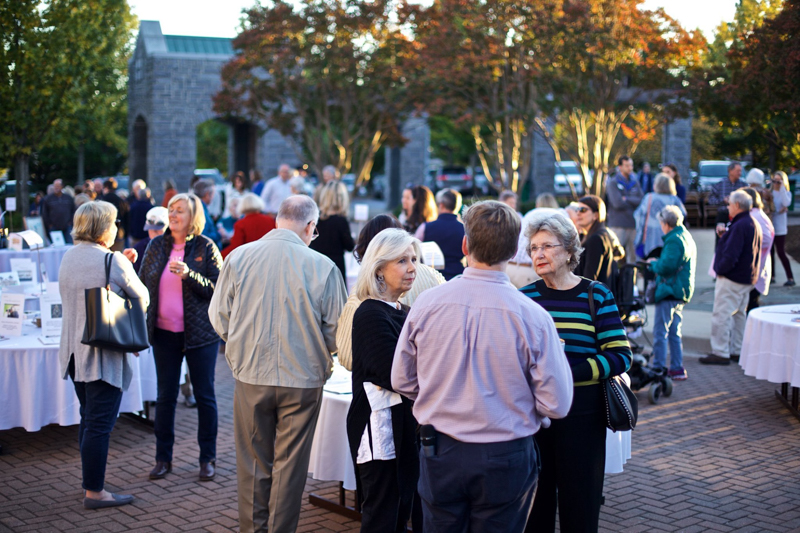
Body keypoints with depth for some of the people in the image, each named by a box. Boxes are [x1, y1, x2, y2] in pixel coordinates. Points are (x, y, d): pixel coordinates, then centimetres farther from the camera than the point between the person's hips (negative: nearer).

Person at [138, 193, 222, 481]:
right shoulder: (156, 246, 6)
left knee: (204, 395, 4)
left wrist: (189, 275, -23)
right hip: (164, 333, 3)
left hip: (200, 333, -3)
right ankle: (163, 458, 20)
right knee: (165, 396, 9)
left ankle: (207, 458, 15)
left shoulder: (206, 247, -5)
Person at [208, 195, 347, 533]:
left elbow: (219, 318, 2)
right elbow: (336, 331, -5)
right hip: (302, 379, -2)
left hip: (250, 376, 2)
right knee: (290, 465, 10)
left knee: (253, 462, 15)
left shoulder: (238, 258, -6)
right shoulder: (323, 267, -11)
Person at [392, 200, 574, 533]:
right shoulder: (533, 317, -16)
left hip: (439, 455, 2)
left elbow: (402, 381, 3)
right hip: (505, 458, -2)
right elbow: (557, 405, -11)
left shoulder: (427, 303, -9)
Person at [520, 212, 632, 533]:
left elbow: (621, 356, -7)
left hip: (581, 417, -2)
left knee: (579, 506, 7)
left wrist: (567, 373, -18)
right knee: (534, 503, 9)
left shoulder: (596, 296, -2)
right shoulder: (525, 298, 5)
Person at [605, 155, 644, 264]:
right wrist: (633, 202, 0)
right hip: (618, 225, -6)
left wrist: (627, 199, -8)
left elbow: (642, 200, 2)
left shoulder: (635, 182, 14)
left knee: (633, 256, 8)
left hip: (633, 224, 6)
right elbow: (617, 203, -14)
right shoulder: (613, 182, -3)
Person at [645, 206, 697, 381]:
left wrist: (653, 263, -6)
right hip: (682, 292, 10)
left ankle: (658, 368, -5)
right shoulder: (687, 237, 16)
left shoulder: (673, 240, -16)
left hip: (670, 291, -10)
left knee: (660, 332, -5)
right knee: (674, 332, 15)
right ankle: (677, 368, 18)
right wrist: (657, 263, 11)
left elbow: (666, 266, -25)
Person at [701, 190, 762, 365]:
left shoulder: (739, 226, -20)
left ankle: (720, 353, -5)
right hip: (747, 278, 11)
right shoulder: (754, 224, 13)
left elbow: (731, 255, -25)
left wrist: (720, 270, -12)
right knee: (738, 314, 16)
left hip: (732, 278, -11)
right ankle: (735, 350, 23)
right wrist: (725, 235, 10)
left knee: (721, 315, -6)